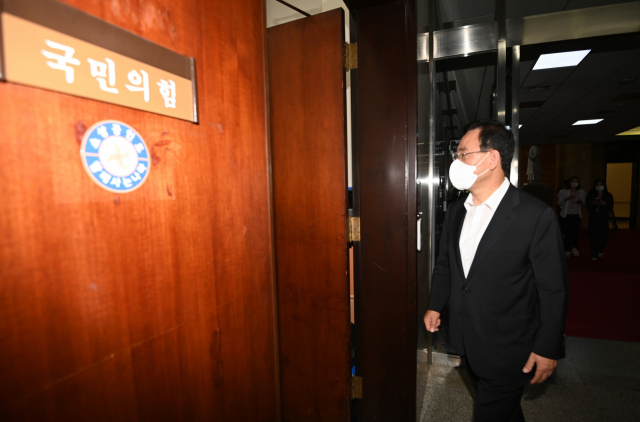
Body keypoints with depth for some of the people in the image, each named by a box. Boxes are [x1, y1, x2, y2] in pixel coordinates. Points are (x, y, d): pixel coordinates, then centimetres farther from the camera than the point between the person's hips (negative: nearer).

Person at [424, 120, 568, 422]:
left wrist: (548, 349, -9)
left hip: (507, 351, -6)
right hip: (465, 342, 6)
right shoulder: (456, 211, 1)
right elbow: (444, 264, 10)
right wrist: (435, 306, 7)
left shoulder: (537, 216, -18)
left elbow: (554, 289, -13)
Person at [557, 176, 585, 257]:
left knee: (576, 232, 1)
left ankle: (574, 247, 24)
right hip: (566, 215, -2)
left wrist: (581, 202, -6)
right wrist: (567, 199, -15)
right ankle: (567, 250, 8)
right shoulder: (564, 192, -1)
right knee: (566, 233, -3)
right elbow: (559, 203, 1)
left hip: (577, 215, 2)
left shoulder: (581, 192, 7)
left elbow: (584, 203, 16)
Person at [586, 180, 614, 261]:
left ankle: (600, 250, 23)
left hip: (603, 218, 0)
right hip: (593, 218, 0)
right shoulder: (591, 195, 7)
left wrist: (604, 203, -17)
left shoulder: (608, 196, 6)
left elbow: (611, 207, 0)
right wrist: (593, 203, -15)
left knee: (604, 235, -5)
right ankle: (594, 255, 4)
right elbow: (587, 206, 5)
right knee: (593, 236, -4)